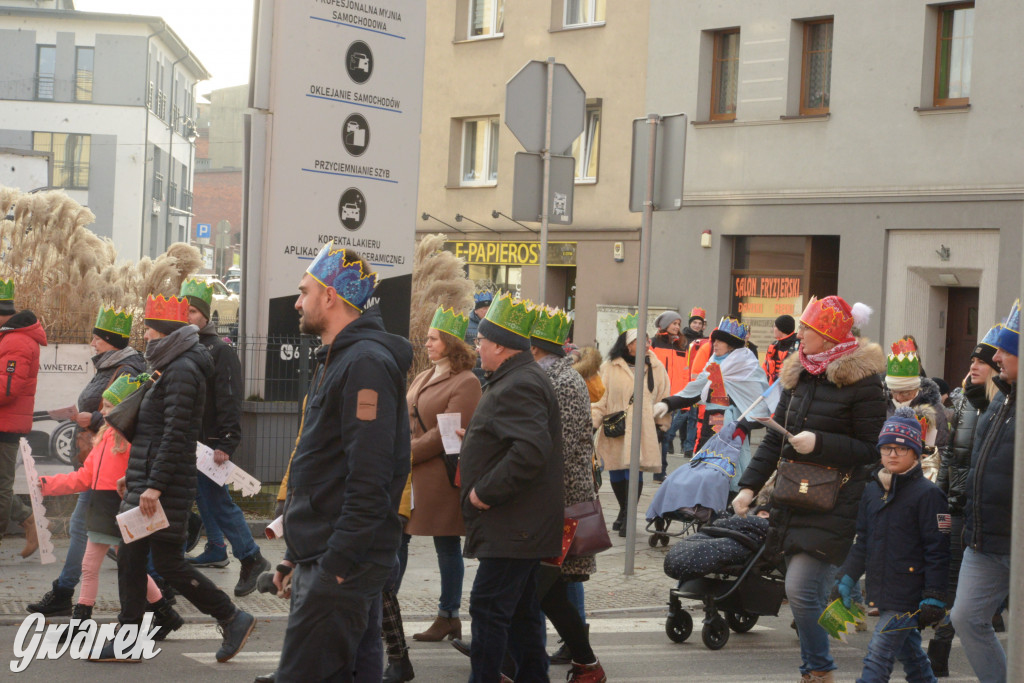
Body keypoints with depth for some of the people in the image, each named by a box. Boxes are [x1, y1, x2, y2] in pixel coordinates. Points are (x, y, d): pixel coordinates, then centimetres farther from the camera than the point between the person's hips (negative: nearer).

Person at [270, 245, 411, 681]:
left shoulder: (366, 364, -15)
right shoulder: (336, 361, 19)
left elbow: (368, 480, -22)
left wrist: (336, 563, -23)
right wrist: (297, 555, 20)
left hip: (341, 565, -10)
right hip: (321, 558, 10)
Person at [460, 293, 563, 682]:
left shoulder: (518, 387, -18)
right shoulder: (518, 379, 17)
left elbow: (530, 450, -30)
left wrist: (485, 492, -23)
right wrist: (474, 440, 15)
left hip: (512, 528, -11)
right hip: (521, 525, 11)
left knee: (488, 608, -9)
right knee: (522, 610, 15)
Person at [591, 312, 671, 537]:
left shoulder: (655, 367, 6)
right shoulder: (609, 367, 3)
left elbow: (663, 398, 12)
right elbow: (600, 398, 4)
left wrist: (662, 425, 10)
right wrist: (592, 419, -8)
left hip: (642, 430, -1)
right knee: (616, 473, 9)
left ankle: (629, 517, 2)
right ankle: (624, 512, 31)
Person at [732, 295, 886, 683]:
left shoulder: (862, 381, -9)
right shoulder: (798, 374, 12)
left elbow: (872, 450, -8)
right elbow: (774, 438, 16)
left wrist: (820, 444, -17)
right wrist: (749, 485, 9)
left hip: (834, 502, -7)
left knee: (801, 590, -13)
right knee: (805, 592, 10)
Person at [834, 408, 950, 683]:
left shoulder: (927, 494, -9)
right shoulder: (872, 490, 13)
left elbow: (937, 550, -11)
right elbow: (863, 542, 21)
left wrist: (934, 598, -15)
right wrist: (846, 578, 15)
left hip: (909, 597, -7)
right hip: (882, 593, 7)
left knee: (877, 657, -12)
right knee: (909, 653, 18)